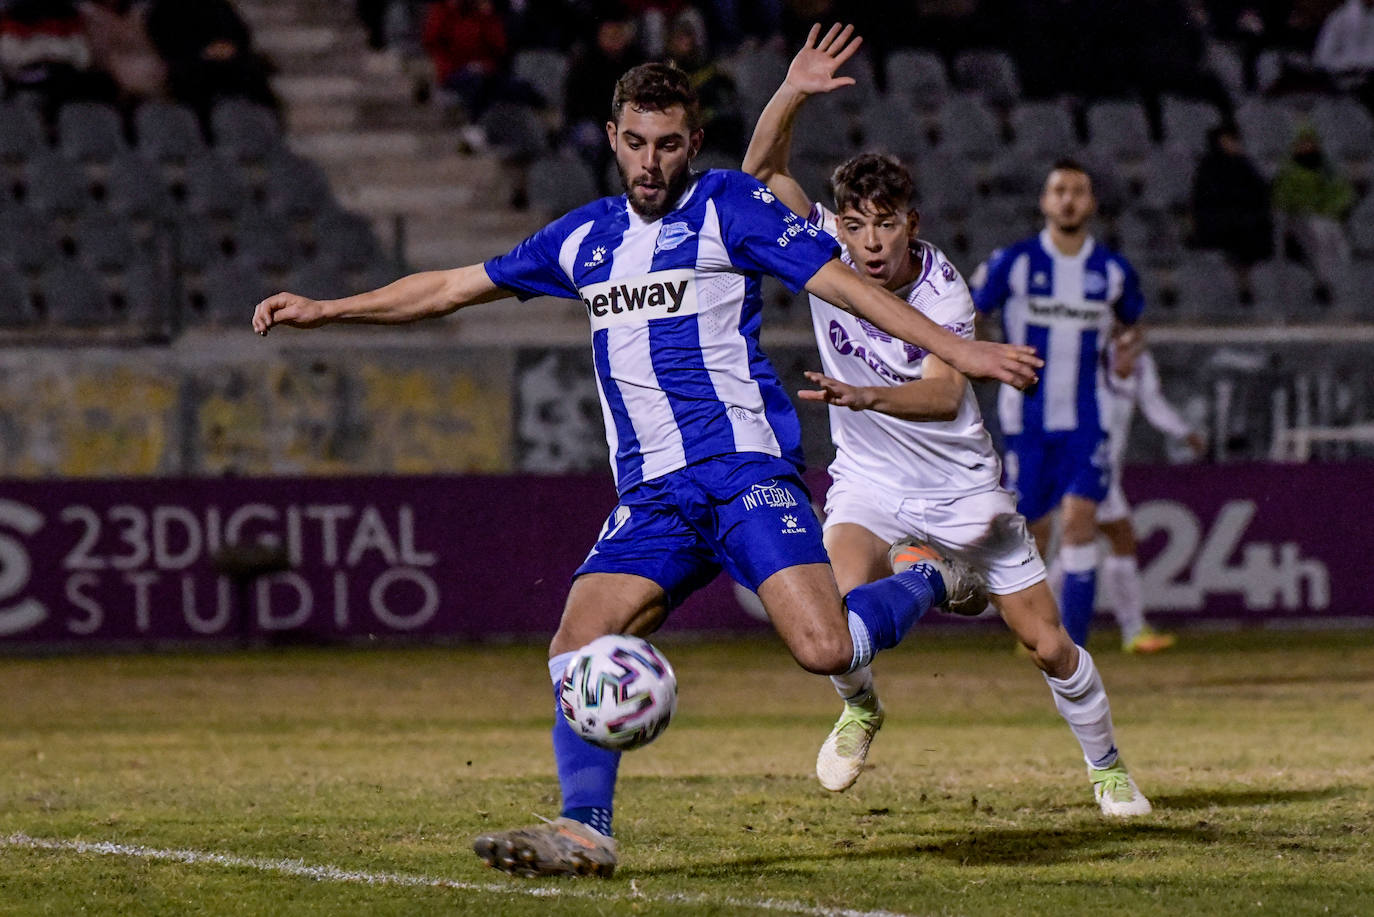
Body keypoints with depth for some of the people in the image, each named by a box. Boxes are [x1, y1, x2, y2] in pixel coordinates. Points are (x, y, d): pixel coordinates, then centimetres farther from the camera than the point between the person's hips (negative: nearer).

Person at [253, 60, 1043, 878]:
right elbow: (454, 287, 26)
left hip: (745, 463, -5)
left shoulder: (728, 207, 1)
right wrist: (324, 311, 24)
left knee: (824, 649, -20)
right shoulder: (585, 240, 17)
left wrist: (958, 350, -13)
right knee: (578, 652, -14)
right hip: (652, 494, 5)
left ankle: (928, 582, 9)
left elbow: (843, 283, -4)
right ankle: (585, 832, -13)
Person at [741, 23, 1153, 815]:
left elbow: (943, 393, -36)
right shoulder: (825, 250, -13)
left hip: (962, 482, -1)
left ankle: (1108, 768, 27)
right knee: (847, 596, -29)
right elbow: (762, 168, -21)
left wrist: (864, 396, -54)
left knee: (1050, 644, 2)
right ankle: (861, 707, 4)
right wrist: (794, 93, -36)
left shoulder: (943, 289, -22)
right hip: (869, 479, 1)